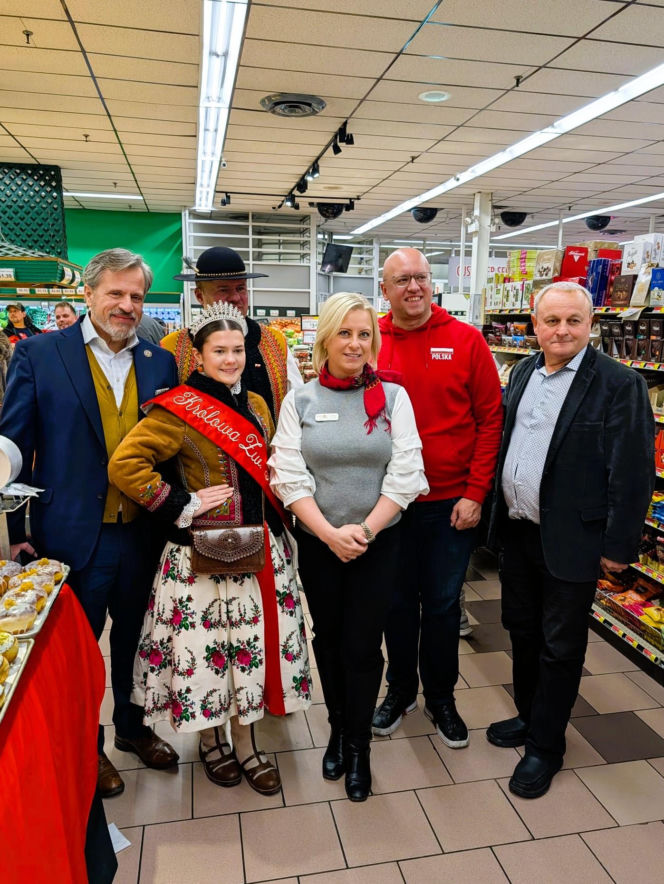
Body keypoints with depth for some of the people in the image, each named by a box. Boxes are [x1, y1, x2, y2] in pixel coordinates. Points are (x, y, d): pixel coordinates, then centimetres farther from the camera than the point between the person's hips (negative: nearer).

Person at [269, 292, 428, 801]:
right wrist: (330, 534, -16)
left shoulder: (393, 397, -3)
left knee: (363, 645, 5)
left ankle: (358, 746, 28)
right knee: (328, 637, 16)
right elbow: (289, 479, -7)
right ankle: (338, 728, 39)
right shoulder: (300, 402, -2)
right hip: (317, 543, 1)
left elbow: (405, 474, -7)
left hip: (379, 542, -1)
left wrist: (365, 530, -14)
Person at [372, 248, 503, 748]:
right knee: (398, 602, 16)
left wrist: (475, 493, -8)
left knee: (443, 605, 13)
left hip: (452, 503, -1)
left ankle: (441, 697, 36)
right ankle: (400, 690, 39)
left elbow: (490, 419, -4)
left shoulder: (466, 340, -5)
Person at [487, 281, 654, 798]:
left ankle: (545, 745, 29)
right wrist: (498, 509, 11)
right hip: (517, 531, 6)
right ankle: (529, 715, 42)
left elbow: (632, 473, -14)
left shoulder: (620, 385, -14)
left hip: (570, 540, -6)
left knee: (560, 647, 10)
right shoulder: (524, 372, 6)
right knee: (521, 629, 20)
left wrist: (619, 546, -13)